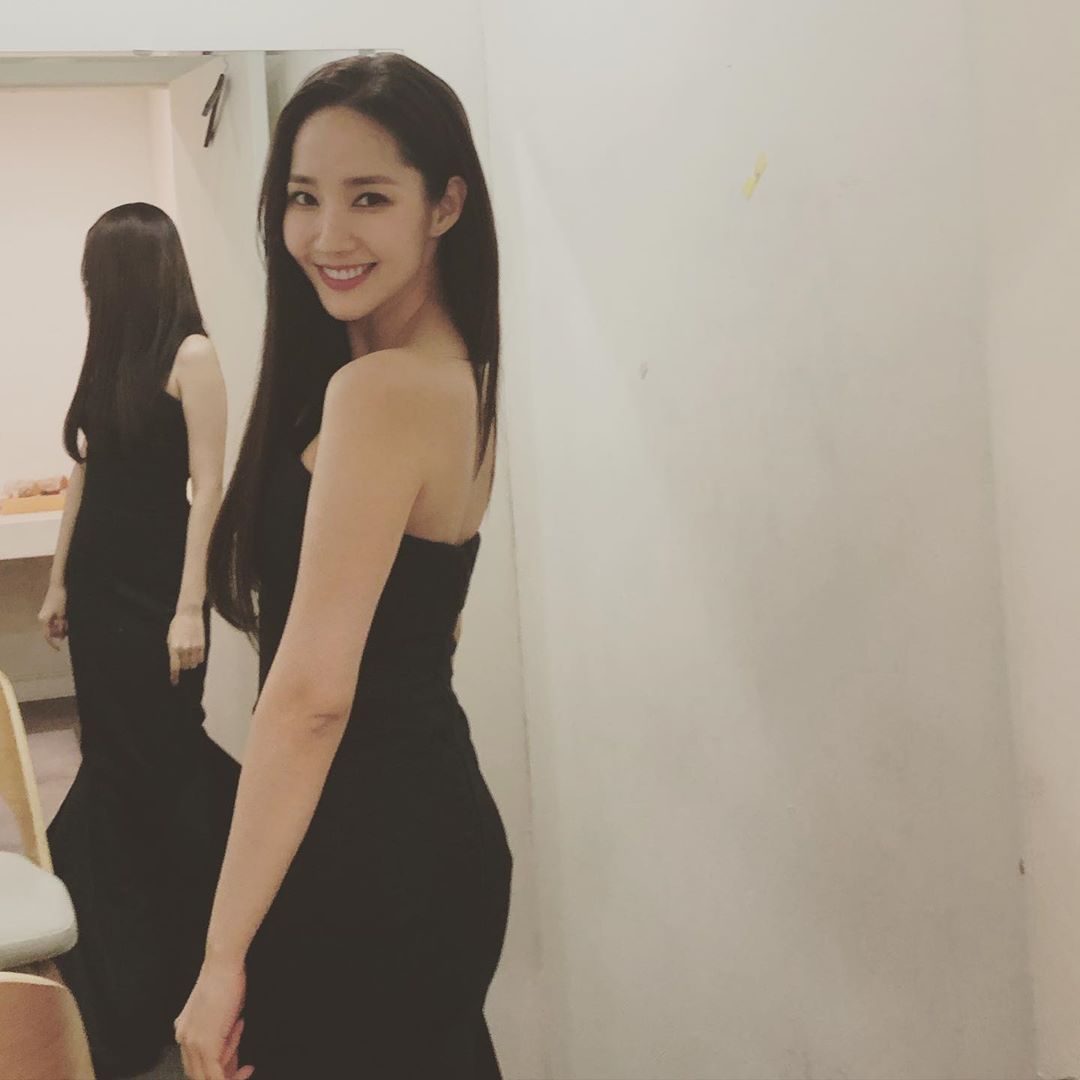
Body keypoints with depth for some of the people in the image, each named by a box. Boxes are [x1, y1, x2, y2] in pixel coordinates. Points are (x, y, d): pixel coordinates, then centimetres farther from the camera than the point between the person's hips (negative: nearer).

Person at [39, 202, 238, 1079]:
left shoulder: (190, 355, -10)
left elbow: (208, 485, -14)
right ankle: (134, 977, 23)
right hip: (98, 582, 7)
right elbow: (85, 474, 14)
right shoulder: (108, 354, 11)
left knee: (164, 759, -1)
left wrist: (190, 606, -18)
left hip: (156, 586, -7)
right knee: (114, 761, 12)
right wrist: (58, 581, 12)